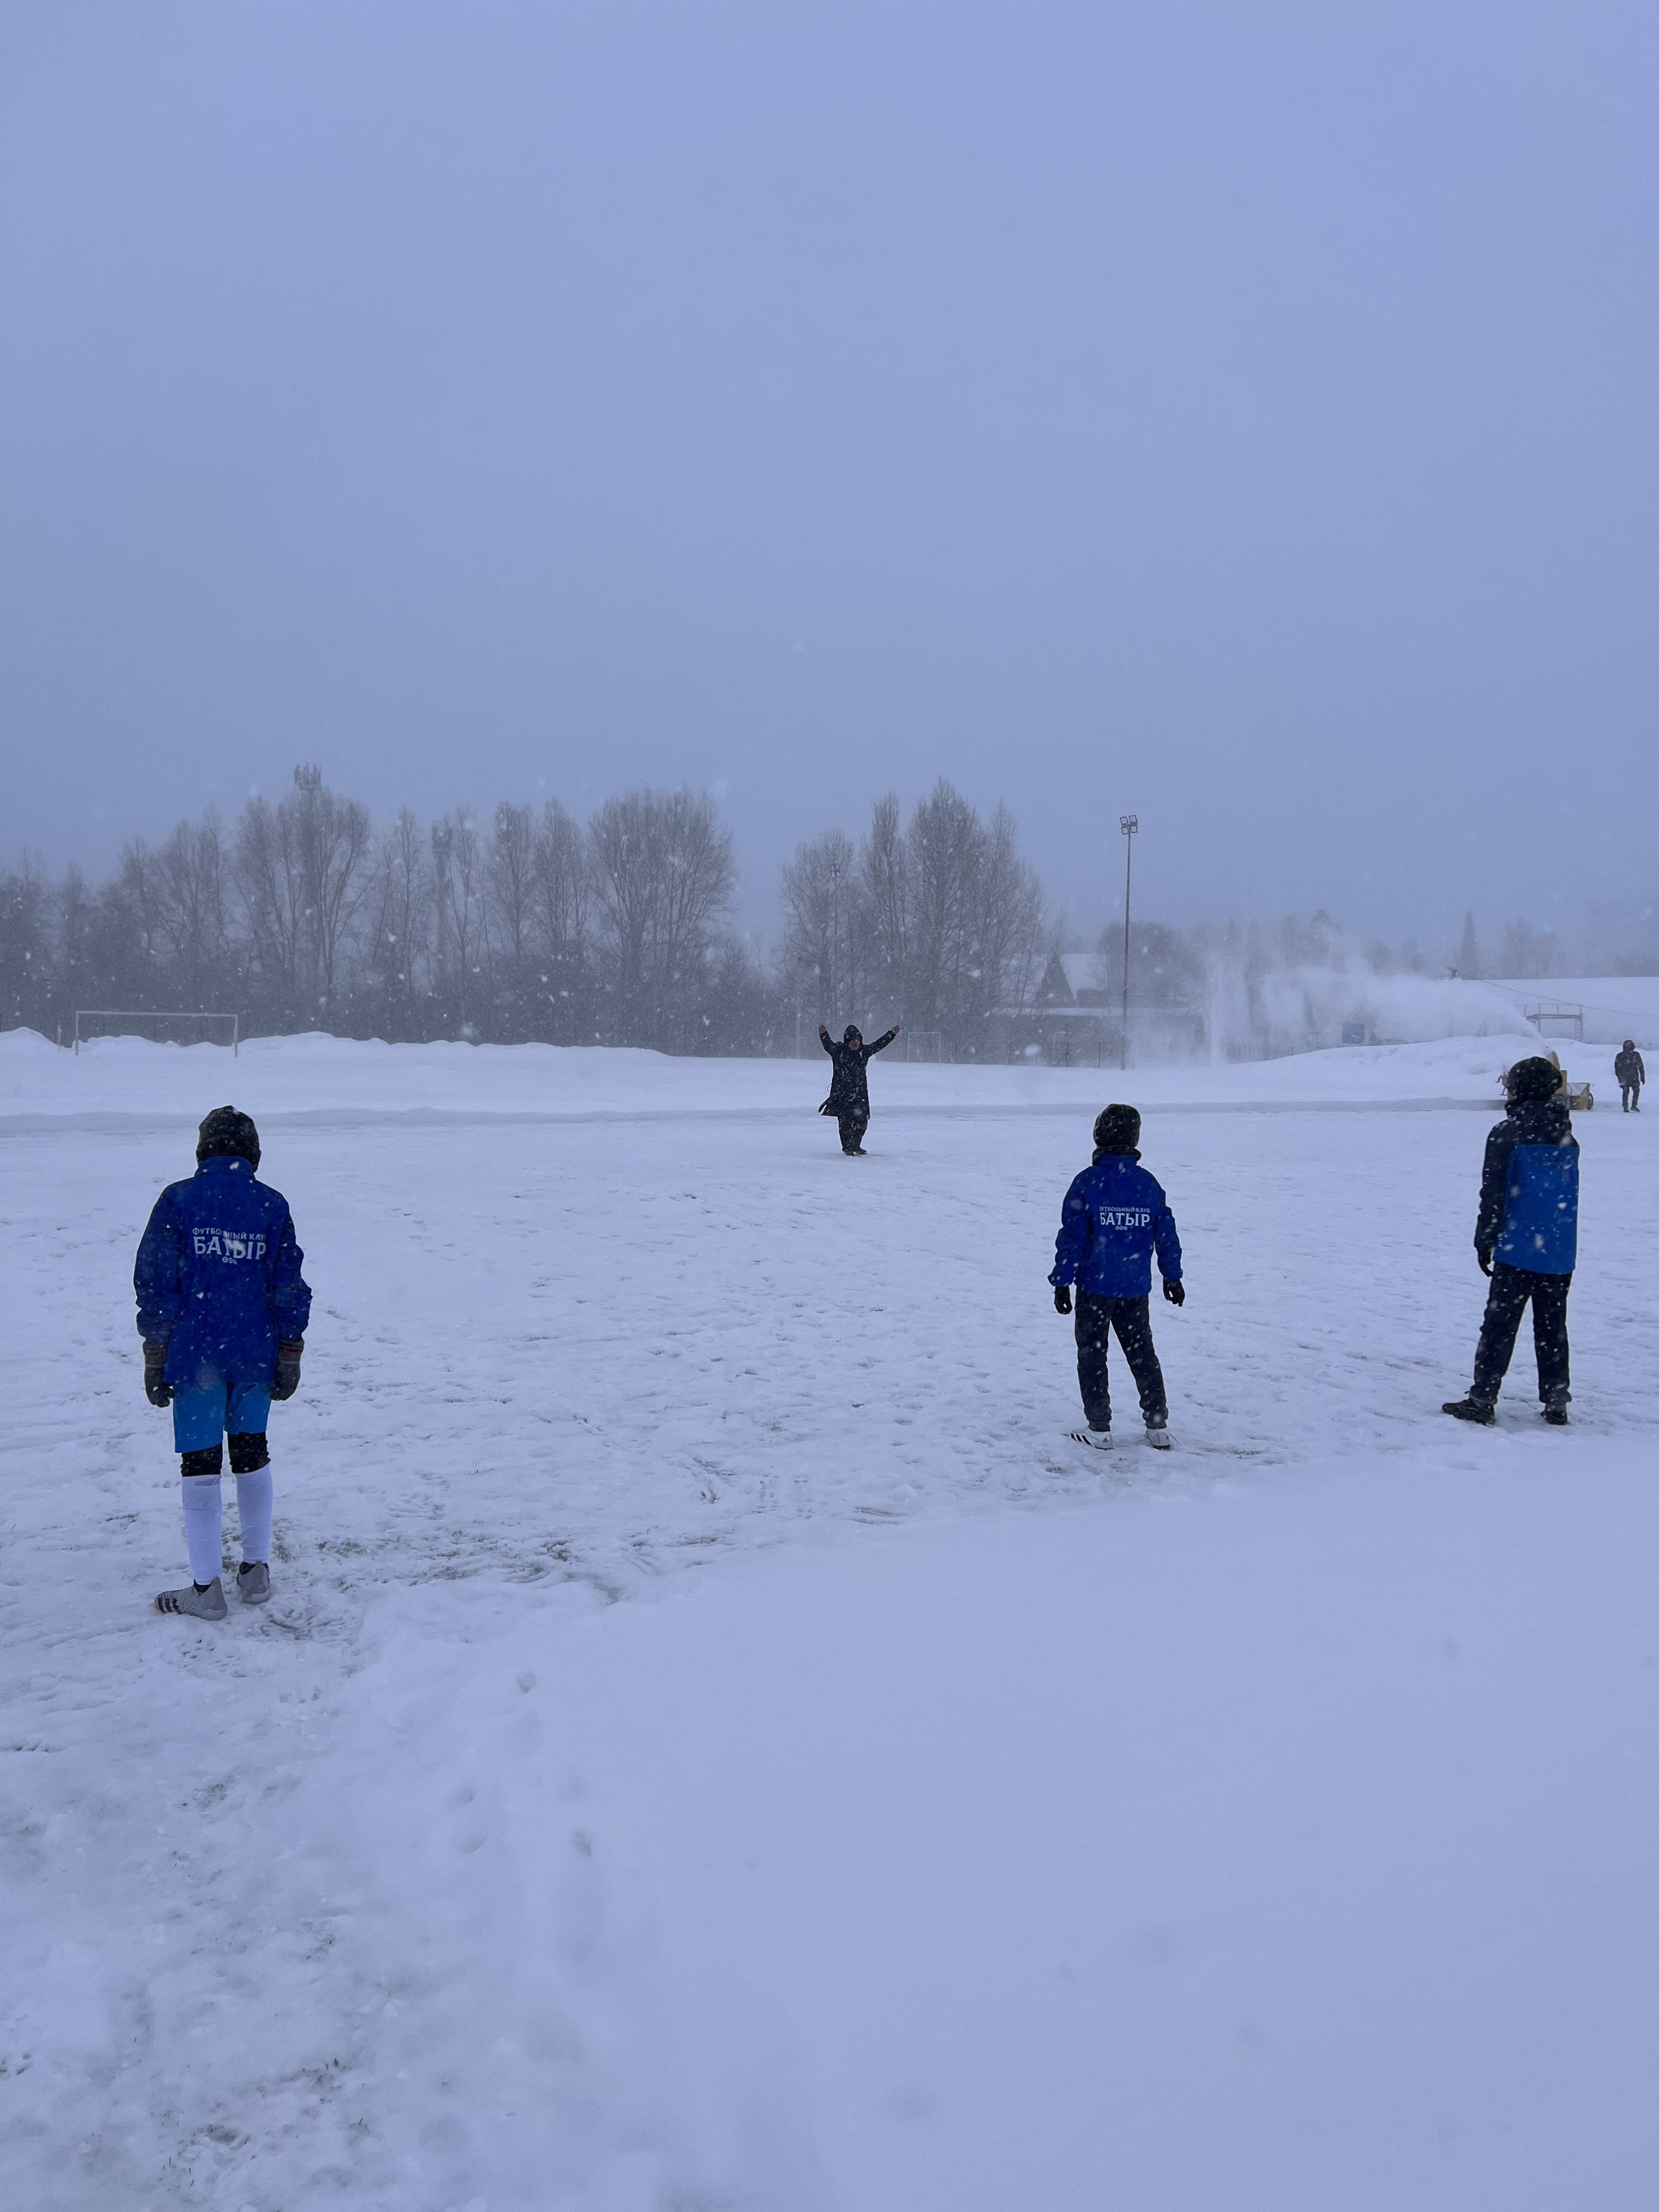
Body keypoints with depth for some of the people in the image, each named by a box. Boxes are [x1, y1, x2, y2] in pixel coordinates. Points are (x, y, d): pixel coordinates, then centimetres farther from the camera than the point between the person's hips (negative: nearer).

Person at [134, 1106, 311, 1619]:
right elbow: (289, 1288, 1)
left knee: (200, 1465, 4)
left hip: (195, 1355, -2)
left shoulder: (178, 1201, -5)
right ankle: (256, 1571, 22)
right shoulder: (272, 1205, 0)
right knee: (251, 1456, 17)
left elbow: (156, 1284, -6)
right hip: (255, 1358, 2)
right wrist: (290, 1356, 8)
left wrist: (156, 1356, 0)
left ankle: (205, 1587, 7)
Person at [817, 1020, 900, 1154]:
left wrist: (892, 1034, 10)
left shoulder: (864, 1051, 9)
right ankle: (848, 1148, 8)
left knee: (862, 1120, 3)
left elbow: (878, 1045, 13)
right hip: (842, 1093, -3)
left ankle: (856, 1145, 21)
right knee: (845, 1121, -1)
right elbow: (828, 1045, -11)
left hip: (859, 1093, 3)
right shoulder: (838, 1051, 0)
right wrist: (823, 1034, -30)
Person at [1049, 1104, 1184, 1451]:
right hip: (1136, 1288, 4)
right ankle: (1158, 1426, 19)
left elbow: (1072, 1236, -13)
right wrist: (1172, 1276, 20)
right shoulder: (1148, 1184, 1)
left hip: (1095, 1287, -4)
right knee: (1142, 1353, 16)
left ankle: (1099, 1429, 8)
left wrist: (1062, 1282, -8)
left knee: (1092, 1355, 7)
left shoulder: (1088, 1182, -12)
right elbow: (1166, 1233, 8)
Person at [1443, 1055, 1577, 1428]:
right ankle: (1556, 1404, 14)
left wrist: (1484, 1242, -5)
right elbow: (1568, 1195, 16)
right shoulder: (1567, 1138, 7)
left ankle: (1481, 1401, 1)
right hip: (1560, 1253, 5)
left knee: (1499, 1326, 0)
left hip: (1518, 1250, -5)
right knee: (1552, 1328, 12)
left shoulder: (1507, 1134, -11)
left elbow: (1494, 1194, -11)